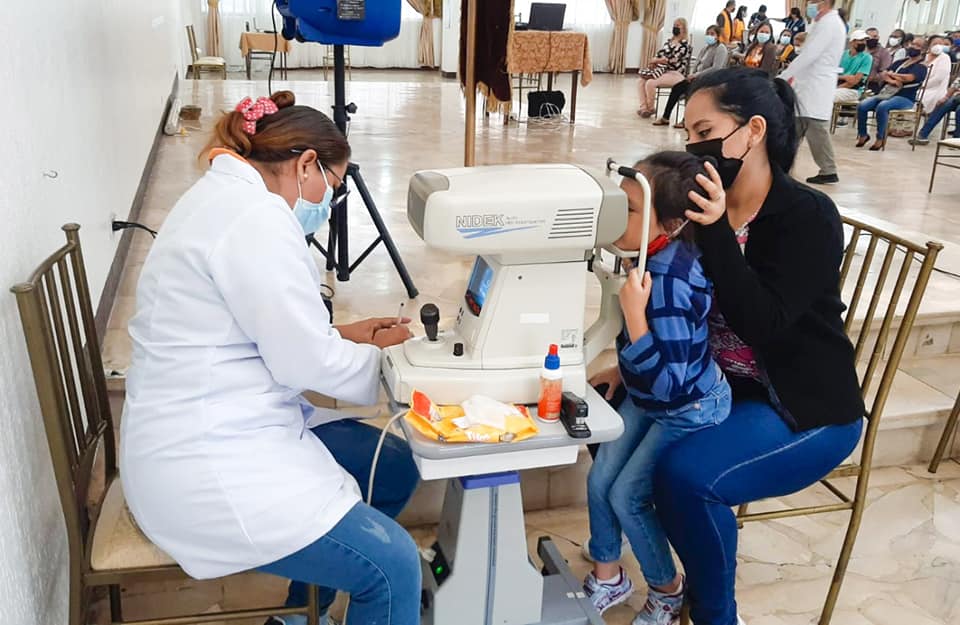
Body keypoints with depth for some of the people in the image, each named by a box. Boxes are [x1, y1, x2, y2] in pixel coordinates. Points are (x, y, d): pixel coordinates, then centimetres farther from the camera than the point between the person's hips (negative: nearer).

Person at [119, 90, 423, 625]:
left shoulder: (226, 199, 13)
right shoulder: (257, 218, -20)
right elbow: (304, 363, -19)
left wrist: (340, 335, 11)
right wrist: (378, 354, -1)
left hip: (215, 427, 11)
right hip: (203, 467, -11)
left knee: (395, 468, 13)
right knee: (392, 566, -14)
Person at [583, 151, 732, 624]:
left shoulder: (669, 283, -36)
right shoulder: (662, 258, -9)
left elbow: (667, 382, -37)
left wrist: (633, 311, -43)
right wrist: (625, 371, 11)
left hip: (688, 410, -8)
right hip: (647, 399, 8)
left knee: (628, 495, 0)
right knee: (599, 482, 9)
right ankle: (606, 579, 32)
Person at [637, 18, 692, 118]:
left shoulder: (684, 44, -9)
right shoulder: (669, 41, 17)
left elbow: (672, 60, -18)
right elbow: (660, 54, 12)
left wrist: (656, 60, -9)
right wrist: (654, 62, -11)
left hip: (675, 74, -8)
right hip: (664, 71, 9)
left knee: (650, 83, -29)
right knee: (640, 81, -8)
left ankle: (651, 108, -10)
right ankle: (643, 107, -12)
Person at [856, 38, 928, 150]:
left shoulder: (921, 67, 1)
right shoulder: (900, 62, 20)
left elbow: (908, 78, -17)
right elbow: (882, 75, 10)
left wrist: (891, 74, -2)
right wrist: (891, 80, -12)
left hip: (905, 98, -6)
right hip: (887, 93, 6)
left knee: (882, 106, -38)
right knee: (862, 106, -19)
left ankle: (880, 138, -25)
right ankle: (862, 135, -5)